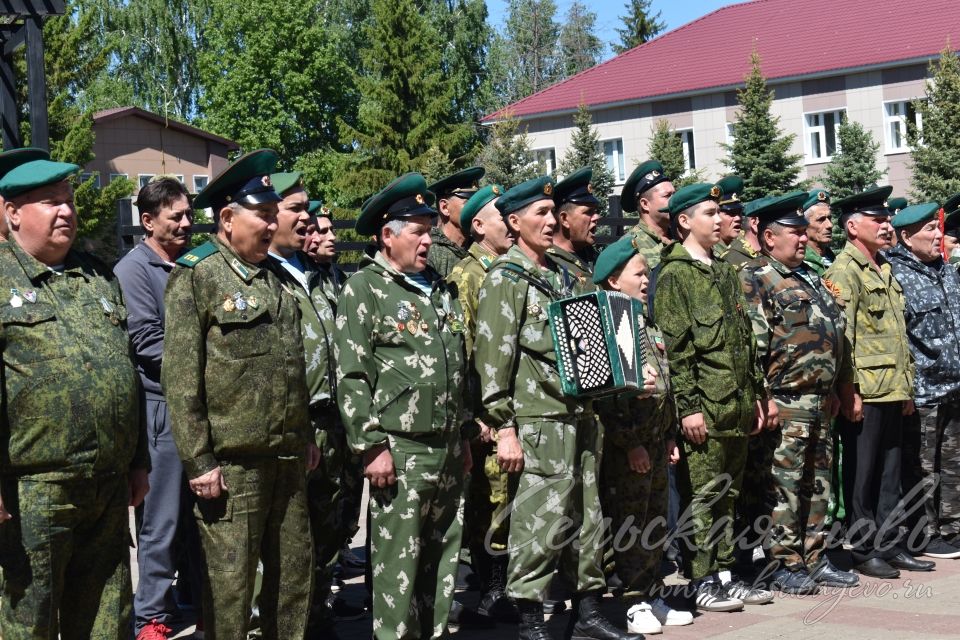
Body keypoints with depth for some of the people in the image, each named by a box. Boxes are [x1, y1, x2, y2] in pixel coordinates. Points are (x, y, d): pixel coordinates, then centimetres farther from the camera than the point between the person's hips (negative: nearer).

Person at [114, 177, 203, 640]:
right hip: (162, 404, -6)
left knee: (200, 512, 13)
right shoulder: (133, 270, -6)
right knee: (162, 519, 0)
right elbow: (148, 342, -13)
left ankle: (200, 602, 25)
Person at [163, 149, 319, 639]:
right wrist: (199, 462, -15)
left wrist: (306, 437, 18)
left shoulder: (274, 277, 14)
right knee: (230, 587, 2)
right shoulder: (194, 276, -8)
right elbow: (180, 378, -13)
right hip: (231, 465, -7)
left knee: (295, 572, 14)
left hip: (288, 460, 7)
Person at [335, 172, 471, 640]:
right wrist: (372, 446, -16)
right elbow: (351, 376, -12)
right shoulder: (364, 289, -6)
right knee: (399, 564, -1)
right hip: (399, 452, -7)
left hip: (448, 450, 7)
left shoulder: (440, 289, 16)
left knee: (443, 559, 13)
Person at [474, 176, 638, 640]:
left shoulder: (561, 275, 18)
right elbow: (493, 356, -11)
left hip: (580, 414, 8)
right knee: (542, 520, -6)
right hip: (541, 419, -8)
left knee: (587, 518, 11)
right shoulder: (505, 278, -5)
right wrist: (504, 427, -16)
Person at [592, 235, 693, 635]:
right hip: (626, 445, -9)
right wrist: (630, 443, -19)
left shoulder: (649, 327, 16)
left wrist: (670, 437, 16)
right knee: (628, 527, -1)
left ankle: (651, 596, 25)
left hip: (655, 441, 9)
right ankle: (630, 604, 9)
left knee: (655, 526, 14)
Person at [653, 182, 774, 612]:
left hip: (738, 405, 8)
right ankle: (702, 582, 7)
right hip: (705, 407, -8)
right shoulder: (675, 275, -8)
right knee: (703, 493, -1)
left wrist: (759, 394, 18)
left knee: (728, 493, 13)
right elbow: (675, 347, -14)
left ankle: (724, 574, 21)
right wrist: (689, 407, -18)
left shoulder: (725, 273, 17)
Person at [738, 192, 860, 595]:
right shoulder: (754, 279, -9)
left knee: (817, 486, 13)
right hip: (786, 404, -9)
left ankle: (814, 560, 23)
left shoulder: (809, 278, 20)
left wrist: (832, 389, 21)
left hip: (819, 401, 9)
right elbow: (752, 342, -16)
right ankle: (785, 566, 6)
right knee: (784, 487, -2)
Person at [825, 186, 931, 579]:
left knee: (890, 474, 13)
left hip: (892, 392, 8)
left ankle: (889, 546, 21)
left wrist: (907, 388, 18)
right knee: (861, 474, 1)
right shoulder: (843, 272, -9)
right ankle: (863, 551, 10)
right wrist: (849, 392, -19)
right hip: (864, 393, -8)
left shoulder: (884, 270, 18)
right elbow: (840, 336, -16)